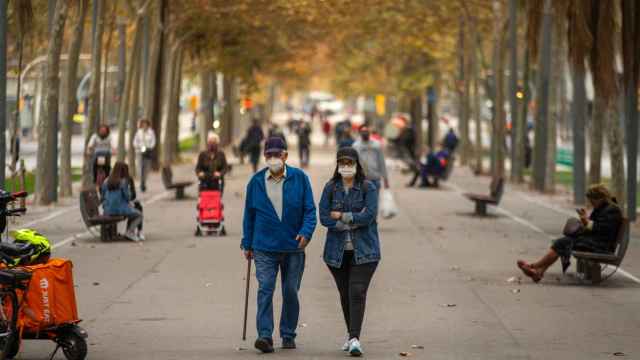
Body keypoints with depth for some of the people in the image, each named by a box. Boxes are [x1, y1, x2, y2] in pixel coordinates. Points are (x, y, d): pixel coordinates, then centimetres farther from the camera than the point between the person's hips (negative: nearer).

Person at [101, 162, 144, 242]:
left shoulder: (106, 182, 6)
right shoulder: (123, 182, -11)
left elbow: (103, 197, 10)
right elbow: (128, 197, -8)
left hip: (108, 211, 7)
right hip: (121, 209, -7)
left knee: (131, 213, 32)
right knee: (139, 214, 17)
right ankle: (130, 232, -1)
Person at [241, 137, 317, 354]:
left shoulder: (300, 178, 1)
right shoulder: (256, 181, 4)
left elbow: (309, 210, 1)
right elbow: (249, 214, 10)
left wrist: (306, 232, -16)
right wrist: (247, 244, 9)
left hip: (293, 247, 0)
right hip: (264, 248, 0)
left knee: (290, 292, 8)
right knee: (265, 289, -12)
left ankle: (288, 335, 20)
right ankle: (265, 336, -16)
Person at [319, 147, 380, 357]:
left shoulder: (368, 188, -3)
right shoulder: (330, 188, 3)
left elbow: (368, 216, -15)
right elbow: (324, 218, -7)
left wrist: (341, 216, -10)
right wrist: (354, 221, -13)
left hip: (363, 251, -3)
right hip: (337, 251, 3)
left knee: (358, 293, -12)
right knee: (345, 294, 12)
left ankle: (355, 339, -16)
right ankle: (350, 333, 28)